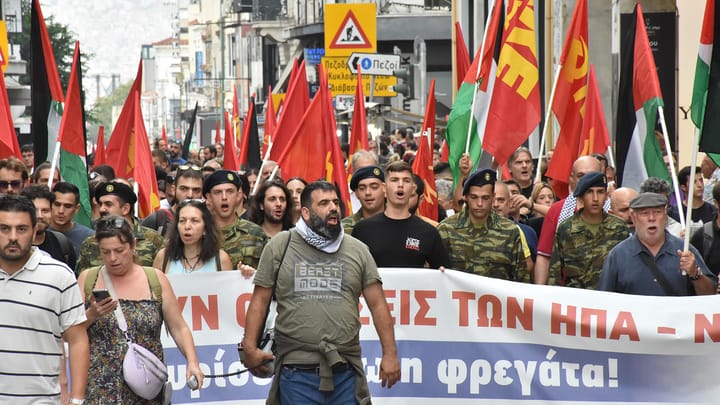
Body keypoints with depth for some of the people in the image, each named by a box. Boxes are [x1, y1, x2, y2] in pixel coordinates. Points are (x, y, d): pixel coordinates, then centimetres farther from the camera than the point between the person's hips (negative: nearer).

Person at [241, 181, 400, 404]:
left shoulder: (357, 250, 11)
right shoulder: (280, 246, 7)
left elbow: (378, 304, 8)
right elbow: (260, 300, 6)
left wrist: (390, 354, 2)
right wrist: (250, 348, -4)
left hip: (346, 372, 2)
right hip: (296, 372, -2)